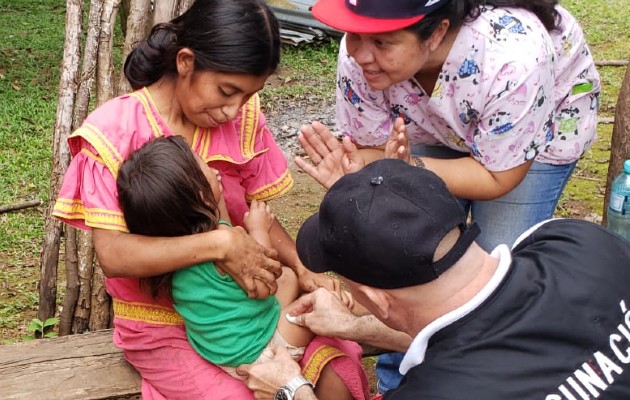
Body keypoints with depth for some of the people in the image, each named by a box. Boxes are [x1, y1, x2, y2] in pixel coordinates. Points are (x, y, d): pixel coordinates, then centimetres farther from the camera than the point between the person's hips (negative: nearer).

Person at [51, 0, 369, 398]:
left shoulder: (244, 119, -6)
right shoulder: (114, 131, -19)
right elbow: (113, 255, -25)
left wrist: (305, 270, -17)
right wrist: (219, 243, -34)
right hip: (160, 324, -4)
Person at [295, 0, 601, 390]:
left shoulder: (510, 59, -42)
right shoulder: (359, 55, -30)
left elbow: (497, 178, -29)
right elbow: (369, 152, -17)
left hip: (543, 132, -3)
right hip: (440, 133, 4)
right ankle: (396, 383, 20)